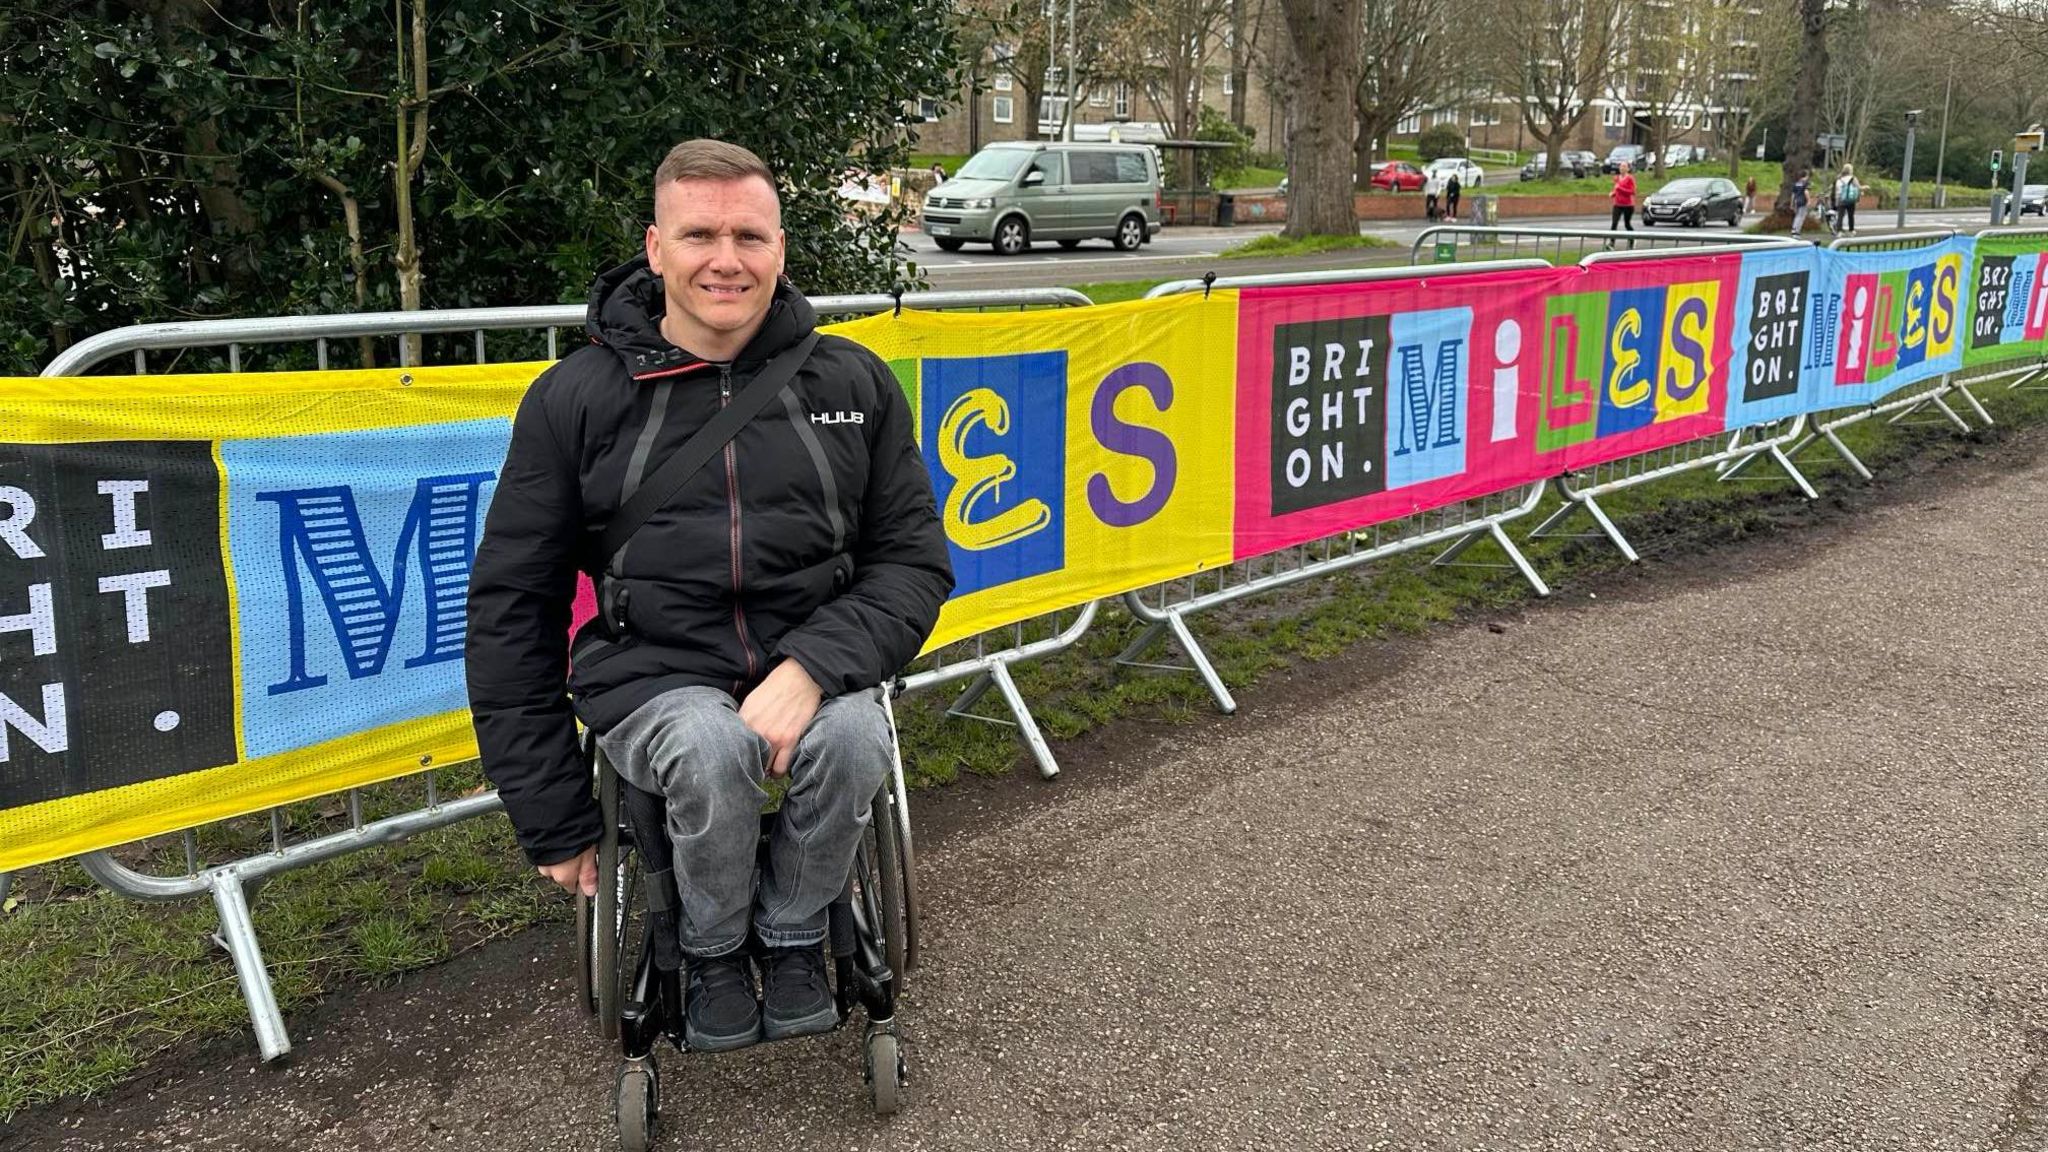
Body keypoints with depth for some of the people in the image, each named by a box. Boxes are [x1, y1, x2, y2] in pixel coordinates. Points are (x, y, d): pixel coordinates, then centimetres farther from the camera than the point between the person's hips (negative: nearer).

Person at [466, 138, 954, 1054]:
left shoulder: (852, 383, 5)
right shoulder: (576, 398, 1)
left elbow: (915, 560, 5)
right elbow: (512, 610, 5)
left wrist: (814, 667, -16)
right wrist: (552, 821, 2)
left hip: (814, 672, 1)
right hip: (652, 678, -1)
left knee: (853, 735, -32)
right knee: (713, 748, -34)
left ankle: (792, 935, 0)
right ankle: (713, 952, -1)